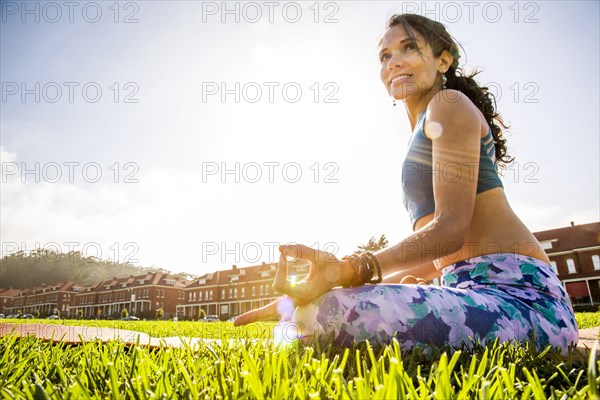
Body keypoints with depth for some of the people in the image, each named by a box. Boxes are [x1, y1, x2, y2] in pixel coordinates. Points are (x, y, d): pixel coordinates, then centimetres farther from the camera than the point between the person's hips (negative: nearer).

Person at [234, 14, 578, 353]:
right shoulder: (424, 134, 25)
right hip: (474, 290, 9)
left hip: (516, 293, -8)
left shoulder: (449, 103, -2)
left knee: (338, 311, -35)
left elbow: (450, 228, -17)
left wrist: (348, 271, -30)